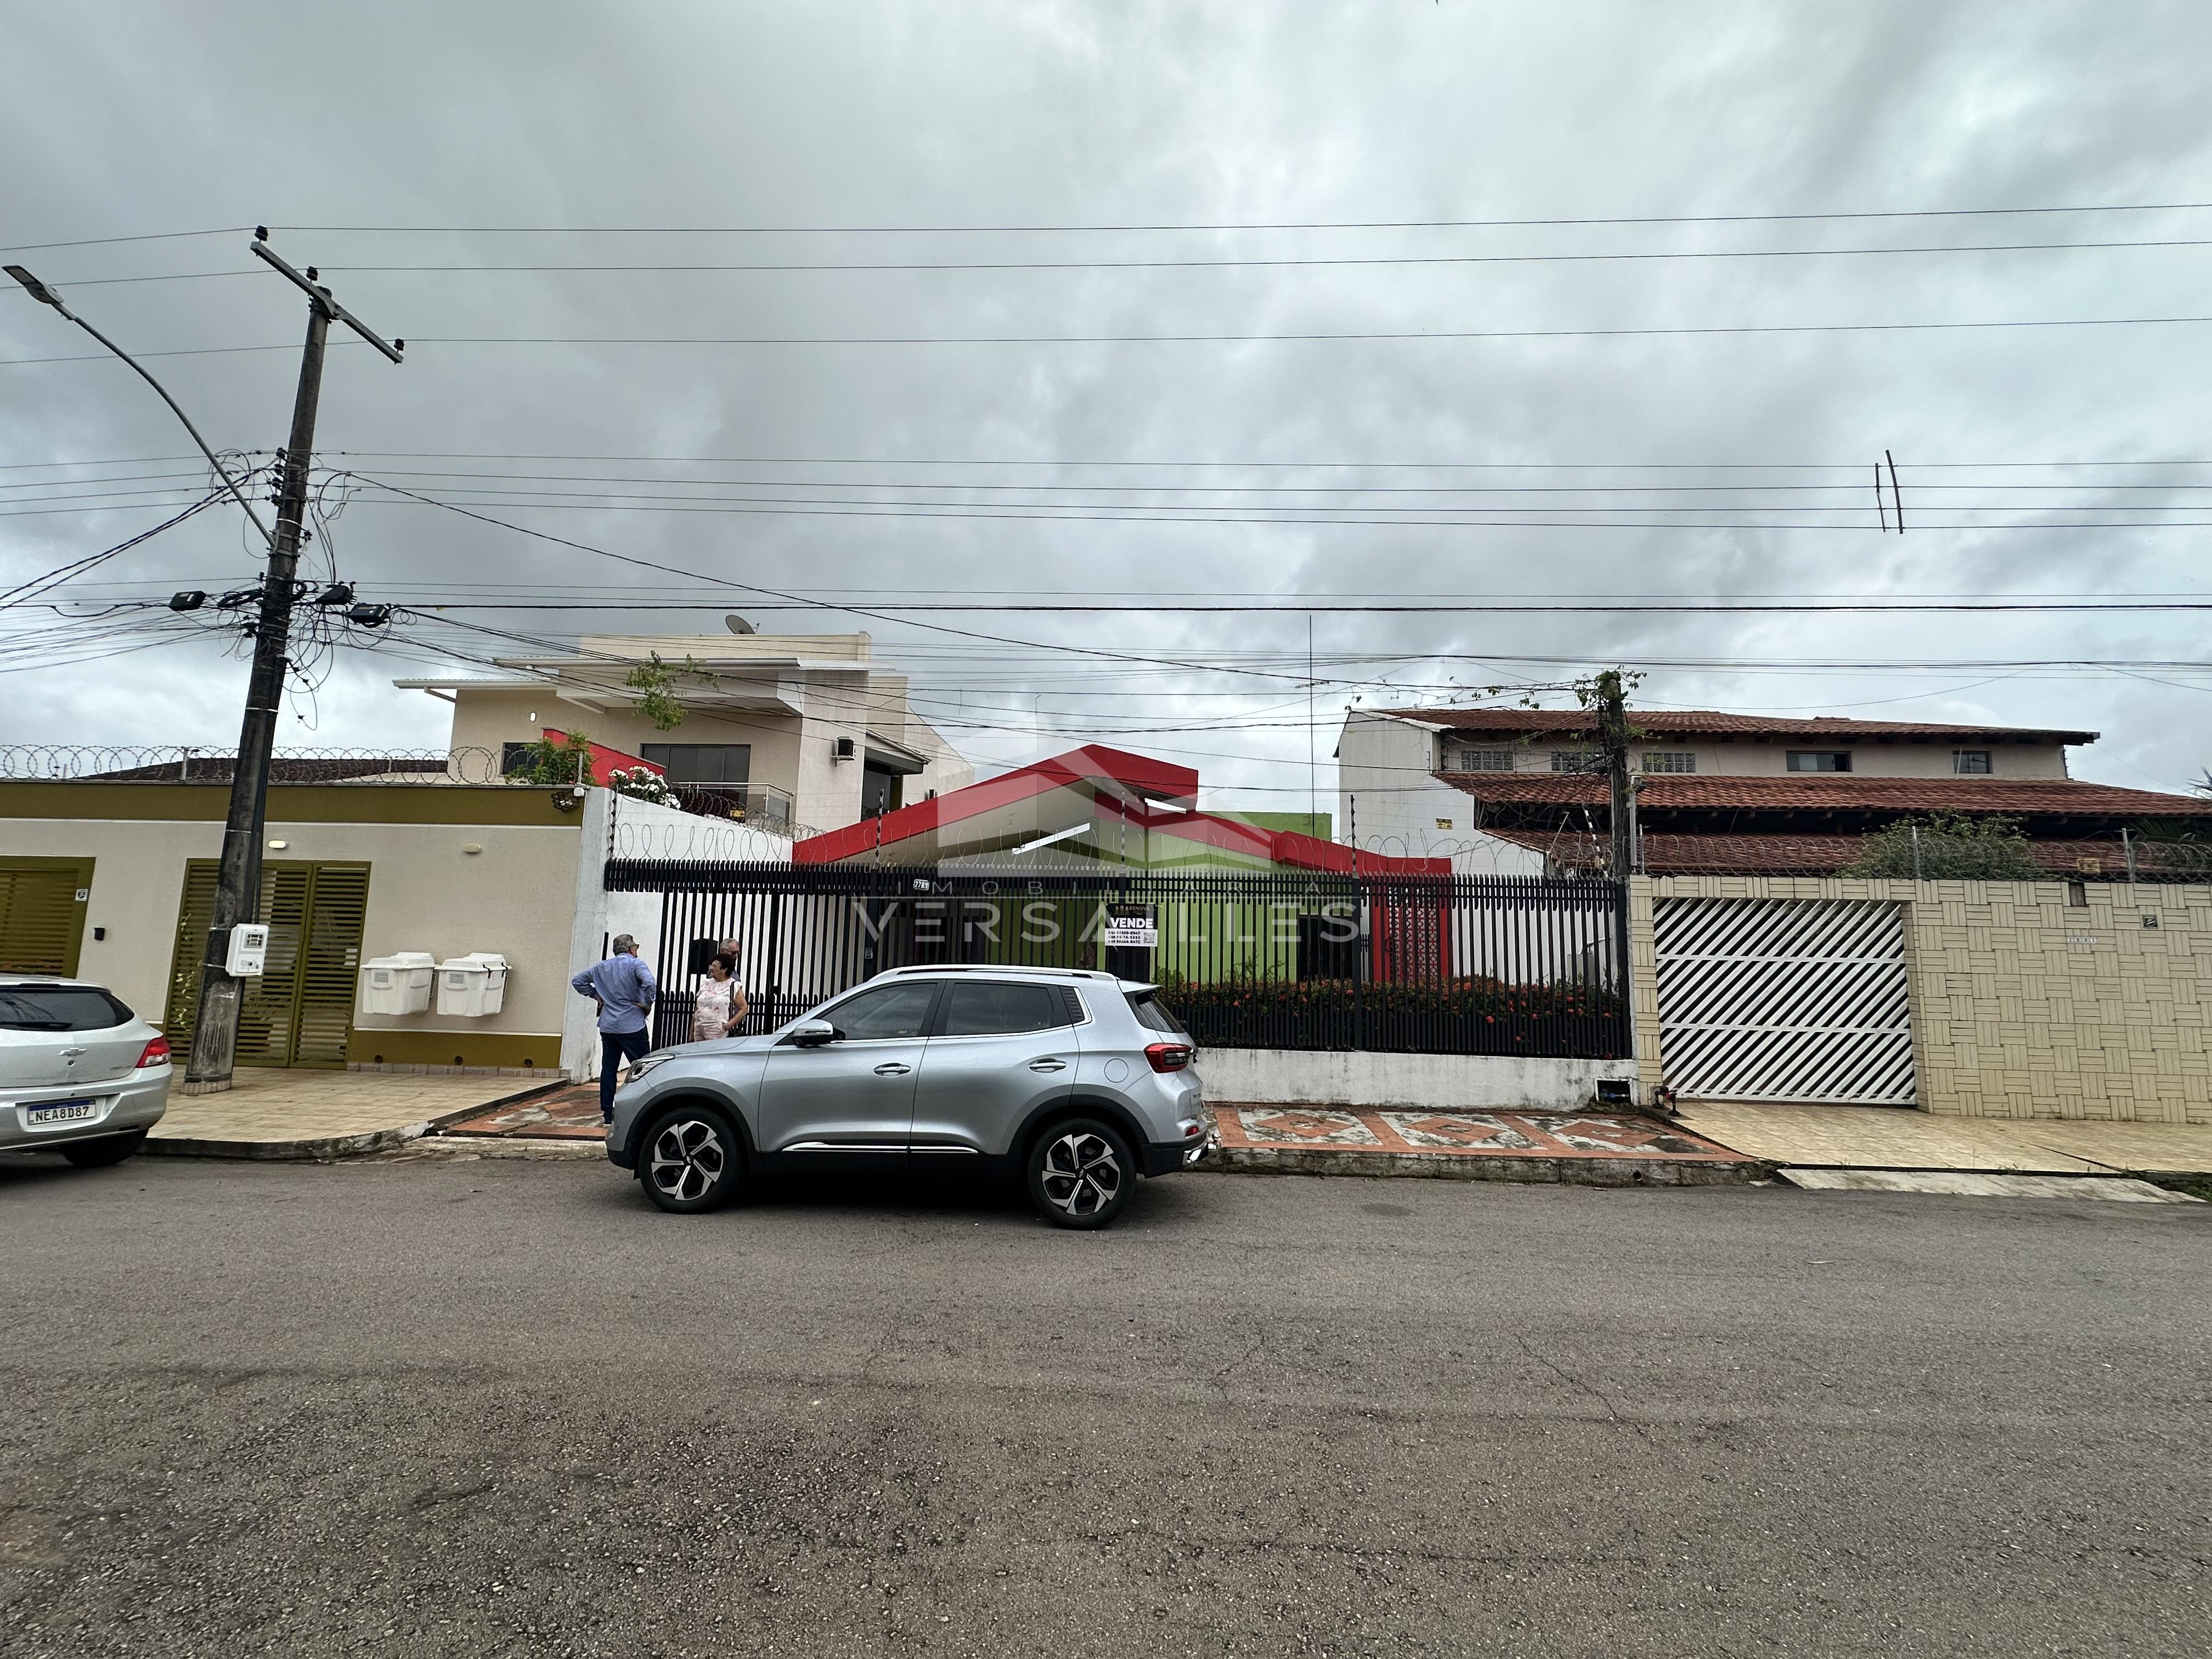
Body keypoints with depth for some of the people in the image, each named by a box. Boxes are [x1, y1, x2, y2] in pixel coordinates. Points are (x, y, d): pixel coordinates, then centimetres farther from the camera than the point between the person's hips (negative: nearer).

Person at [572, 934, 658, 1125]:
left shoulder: (601, 967, 11)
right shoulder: (635, 965, -9)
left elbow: (578, 981, 18)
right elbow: (650, 984, -26)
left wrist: (596, 995, 16)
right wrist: (646, 1004, -11)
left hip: (607, 1027, 6)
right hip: (632, 1027, -6)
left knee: (608, 1069, 10)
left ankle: (607, 1114, 14)